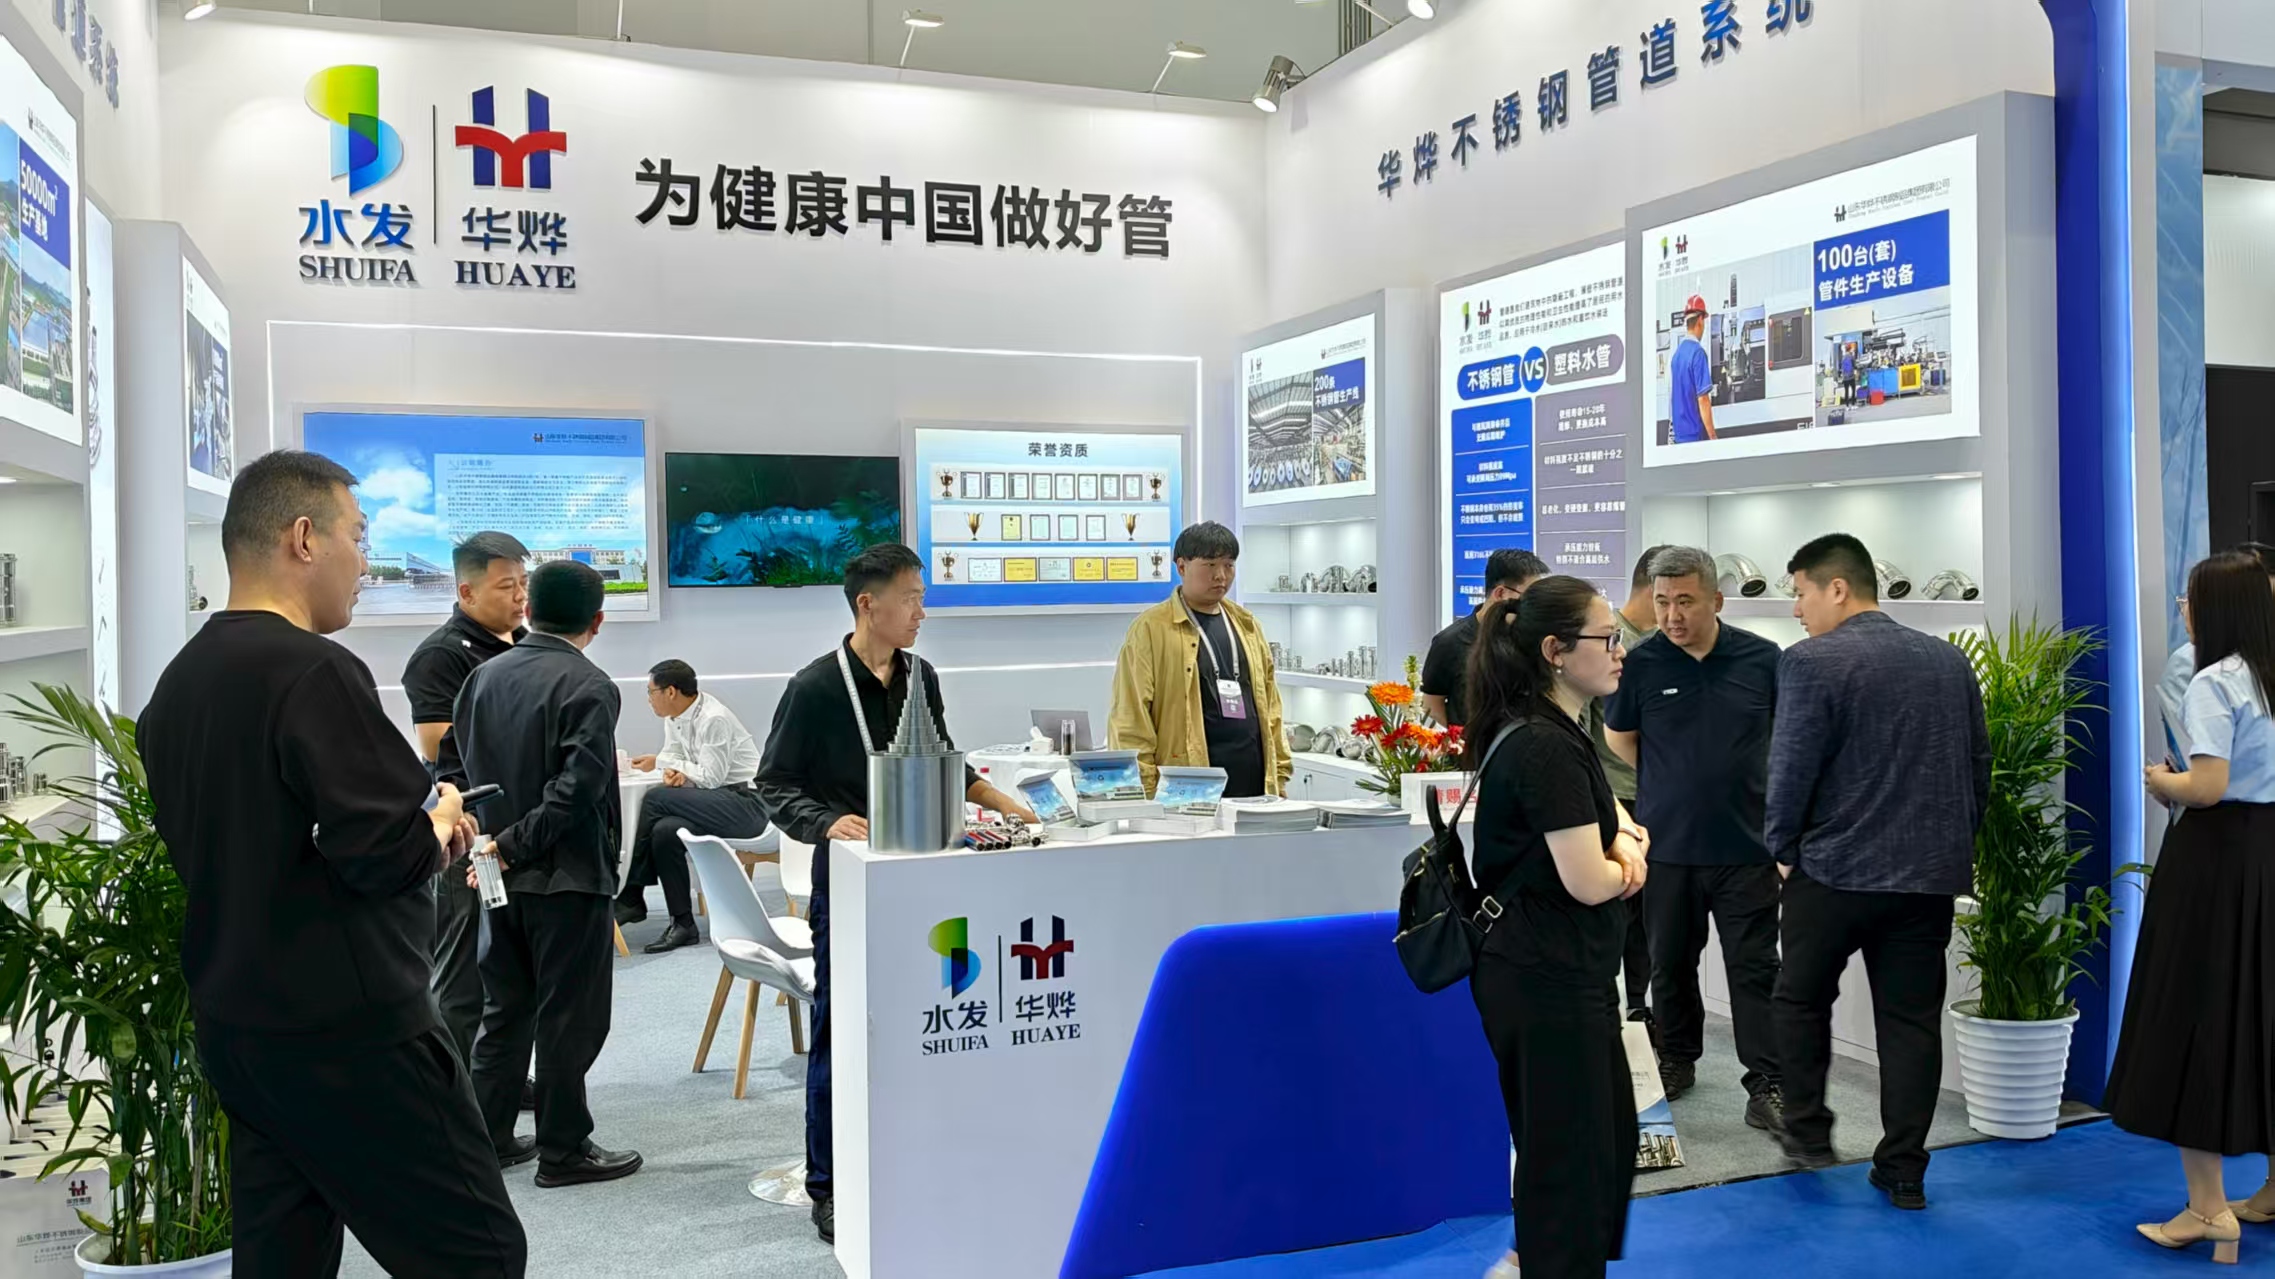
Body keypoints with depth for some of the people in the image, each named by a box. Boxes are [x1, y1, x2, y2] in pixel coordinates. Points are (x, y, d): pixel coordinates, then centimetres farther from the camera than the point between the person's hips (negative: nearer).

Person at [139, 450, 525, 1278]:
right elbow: (385, 854, -25)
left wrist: (412, 824, 12)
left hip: (234, 1023, 9)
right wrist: (440, 827, -3)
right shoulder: (313, 669, -18)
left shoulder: (177, 683, 10)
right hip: (348, 1031, -9)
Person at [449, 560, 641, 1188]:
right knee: (570, 1016, 4)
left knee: (505, 1007, 18)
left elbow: (461, 761, 10)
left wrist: (497, 841, 12)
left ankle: (487, 1137, 26)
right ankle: (563, 1151, 13)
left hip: (502, 875, 7)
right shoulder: (588, 687, -16)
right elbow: (577, 790, -24)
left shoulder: (485, 675, 4)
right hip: (568, 877, -7)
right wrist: (514, 846, -15)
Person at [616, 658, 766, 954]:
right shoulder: (674, 717, 9)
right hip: (718, 800, 8)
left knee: (656, 801, -21)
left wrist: (660, 763, -9)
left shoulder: (713, 719, -18)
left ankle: (629, 896, -12)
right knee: (664, 830, -18)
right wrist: (674, 772, -7)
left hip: (747, 803, -8)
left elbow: (711, 777, -18)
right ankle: (682, 924, -12)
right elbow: (672, 753, 19)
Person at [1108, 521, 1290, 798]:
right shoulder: (1150, 629, -3)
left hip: (1255, 787, 6)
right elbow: (1132, 718, -8)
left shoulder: (1246, 625, 16)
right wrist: (1143, 796, -12)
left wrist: (1280, 775, 13)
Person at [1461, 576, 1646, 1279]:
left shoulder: (1553, 733, 10)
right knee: (1568, 1153, 3)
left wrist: (1625, 841, 0)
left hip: (1556, 975, 10)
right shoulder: (1547, 747, -22)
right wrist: (1625, 866, -1)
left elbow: (1601, 802, 23)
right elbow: (1589, 883, -24)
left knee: (1610, 1135, 20)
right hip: (1549, 983, -10)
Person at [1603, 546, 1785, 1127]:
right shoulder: (1641, 663, -6)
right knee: (1670, 964, 15)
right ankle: (1676, 1059, 34)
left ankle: (1766, 1084, 8)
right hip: (1667, 842, 1)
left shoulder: (1761, 658, -5)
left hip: (1746, 843, -1)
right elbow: (1619, 736, 11)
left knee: (1755, 968, 1)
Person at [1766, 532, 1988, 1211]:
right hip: (1931, 872, 5)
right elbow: (1979, 763, 11)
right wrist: (1954, 840, 19)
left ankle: (1808, 1129, 24)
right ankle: (1904, 1171, 14)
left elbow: (1791, 770, -14)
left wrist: (1783, 848, 1)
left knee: (1802, 999, 17)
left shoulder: (1811, 663, -13)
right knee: (1912, 1019, 10)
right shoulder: (1950, 659, 6)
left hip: (1834, 869, -5)